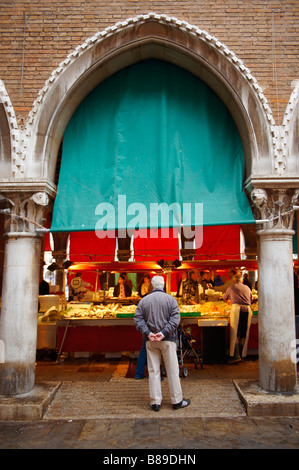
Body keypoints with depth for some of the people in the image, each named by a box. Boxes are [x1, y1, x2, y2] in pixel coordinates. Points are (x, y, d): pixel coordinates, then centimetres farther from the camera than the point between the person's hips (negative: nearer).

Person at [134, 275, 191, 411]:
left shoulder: (144, 300, 4)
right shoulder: (170, 299, -2)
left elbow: (138, 320, -3)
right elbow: (175, 319, -12)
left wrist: (148, 333, -11)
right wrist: (164, 333, -15)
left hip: (150, 341, 2)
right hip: (168, 340, -2)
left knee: (153, 371, 7)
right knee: (172, 370, 7)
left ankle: (155, 402, 11)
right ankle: (177, 401, 16)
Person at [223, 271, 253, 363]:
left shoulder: (232, 287, 13)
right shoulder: (247, 288, 22)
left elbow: (225, 298, 28)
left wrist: (228, 301, 50)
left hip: (237, 309, -4)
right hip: (247, 309, 4)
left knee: (235, 333, -5)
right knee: (243, 334, 9)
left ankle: (236, 355, -11)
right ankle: (242, 354, 14)